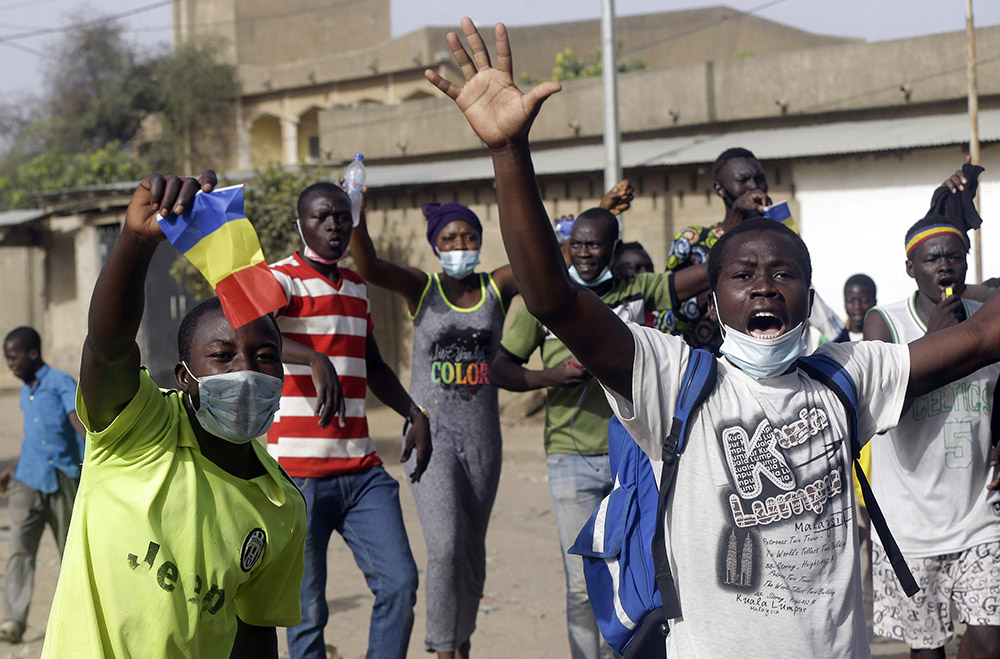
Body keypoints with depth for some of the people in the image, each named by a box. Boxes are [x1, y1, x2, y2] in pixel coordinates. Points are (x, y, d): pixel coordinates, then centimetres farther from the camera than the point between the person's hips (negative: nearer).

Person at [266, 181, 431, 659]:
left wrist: (414, 414, 19)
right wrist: (315, 360, -43)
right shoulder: (281, 279, -6)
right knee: (308, 609, 0)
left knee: (399, 583, -3)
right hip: (299, 475, -6)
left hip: (361, 471, 6)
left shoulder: (356, 287, 17)